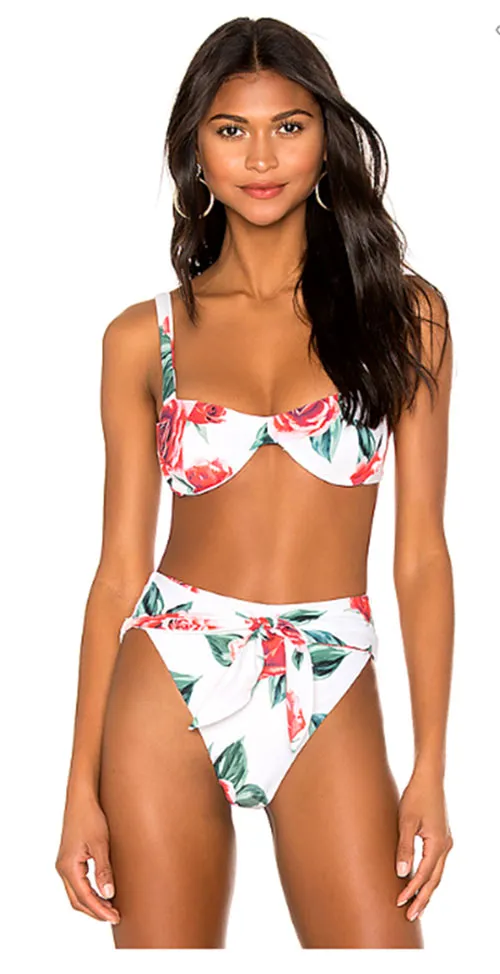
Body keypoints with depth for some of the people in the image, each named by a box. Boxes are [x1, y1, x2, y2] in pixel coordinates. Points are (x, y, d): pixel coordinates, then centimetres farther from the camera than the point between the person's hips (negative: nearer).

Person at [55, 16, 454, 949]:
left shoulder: (401, 314, 3)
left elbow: (420, 552, 2)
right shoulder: (145, 337, 4)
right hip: (167, 686, 1)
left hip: (330, 696, 0)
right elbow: (120, 565, 4)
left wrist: (431, 766, -3)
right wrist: (82, 785, 0)